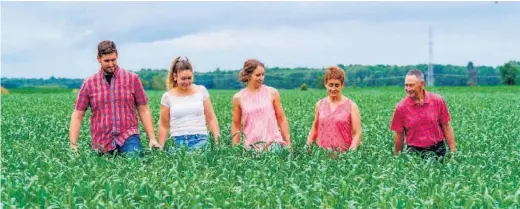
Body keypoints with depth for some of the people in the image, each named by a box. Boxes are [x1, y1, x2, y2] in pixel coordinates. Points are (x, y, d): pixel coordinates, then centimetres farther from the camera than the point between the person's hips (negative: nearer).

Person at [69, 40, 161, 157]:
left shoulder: (132, 79, 6)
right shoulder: (89, 84, 7)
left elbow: (143, 110, 9)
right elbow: (77, 115, 9)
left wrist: (152, 138, 2)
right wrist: (73, 144, 0)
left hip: (128, 137, -2)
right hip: (102, 144, 2)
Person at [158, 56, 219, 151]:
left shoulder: (201, 91, 7)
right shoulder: (168, 96, 6)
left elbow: (211, 118, 10)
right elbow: (164, 126, 10)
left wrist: (217, 140, 2)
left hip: (200, 140, -1)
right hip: (178, 142, 1)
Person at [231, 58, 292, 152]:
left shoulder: (272, 93, 3)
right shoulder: (238, 98, 3)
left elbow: (282, 119, 8)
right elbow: (236, 125, 10)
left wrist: (288, 143, 5)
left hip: (273, 143, -1)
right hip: (251, 146, 1)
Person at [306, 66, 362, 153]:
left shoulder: (351, 106, 2)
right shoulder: (320, 104, 12)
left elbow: (357, 133, -1)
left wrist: (351, 152, -15)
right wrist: (308, 144, 7)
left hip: (343, 153, -3)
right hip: (322, 153, 3)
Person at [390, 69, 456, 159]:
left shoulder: (437, 100, -4)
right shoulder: (401, 107, -6)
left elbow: (446, 128, 3)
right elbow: (399, 135, 4)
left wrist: (453, 152, 1)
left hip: (437, 151, 1)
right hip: (415, 152, -1)